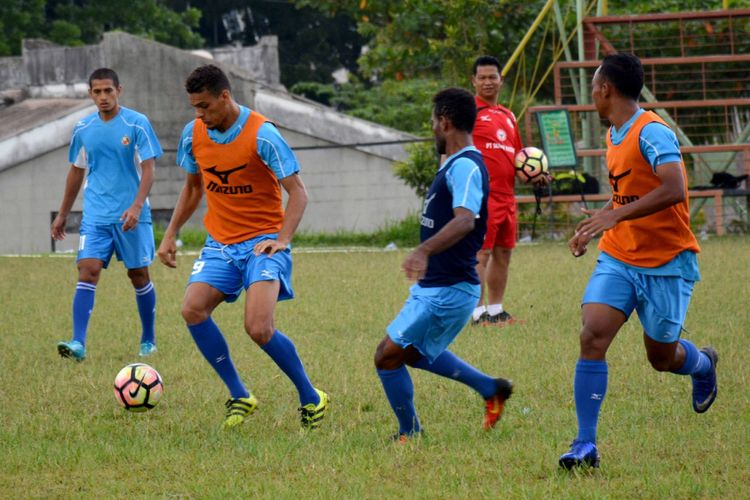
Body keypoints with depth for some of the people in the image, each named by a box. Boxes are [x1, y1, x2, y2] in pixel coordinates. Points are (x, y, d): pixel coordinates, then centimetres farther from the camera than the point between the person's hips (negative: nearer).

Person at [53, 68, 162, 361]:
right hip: (95, 216, 2)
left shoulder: (137, 124, -6)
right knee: (87, 271, -13)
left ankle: (148, 340, 24)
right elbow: (76, 172, 18)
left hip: (131, 216, -2)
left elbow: (148, 170, -9)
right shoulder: (83, 129, 6)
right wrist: (62, 215, 20)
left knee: (139, 276, 7)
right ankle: (78, 343, -21)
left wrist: (136, 206, -22)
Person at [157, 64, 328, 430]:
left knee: (259, 328, -22)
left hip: (263, 241, -6)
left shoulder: (261, 135, -15)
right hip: (220, 243, 6)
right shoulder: (193, 134, 2)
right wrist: (171, 234, 14)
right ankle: (239, 397, -4)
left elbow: (298, 191, -13)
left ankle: (311, 399, 0)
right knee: (192, 309, -17)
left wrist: (282, 239, -25)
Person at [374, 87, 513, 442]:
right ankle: (490, 389, 30)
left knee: (388, 356, -6)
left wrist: (424, 251, -51)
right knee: (414, 352, 26)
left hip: (448, 290, -11)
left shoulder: (464, 166, -20)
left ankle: (410, 435, 8)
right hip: (434, 286, 11)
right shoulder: (457, 165, 13)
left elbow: (465, 219, -37)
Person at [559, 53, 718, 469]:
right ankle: (585, 445, -13)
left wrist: (615, 215, -35)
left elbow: (673, 190, -31)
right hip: (618, 259, 7)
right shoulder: (615, 135, 10)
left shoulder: (652, 132, -19)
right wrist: (598, 222, 12)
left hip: (667, 263, -7)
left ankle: (703, 365, 45)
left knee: (662, 357, 7)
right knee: (592, 336, -14)